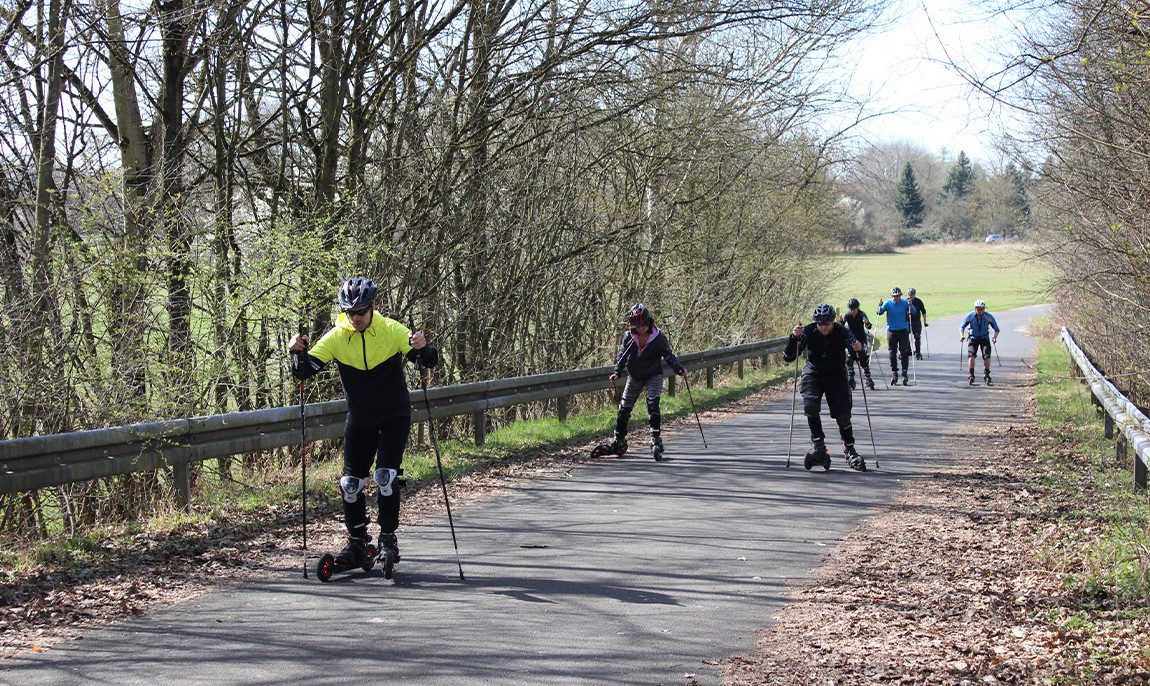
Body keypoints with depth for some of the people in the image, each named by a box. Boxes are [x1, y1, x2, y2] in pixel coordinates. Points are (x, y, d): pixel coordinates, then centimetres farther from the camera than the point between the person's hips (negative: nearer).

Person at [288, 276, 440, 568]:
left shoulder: (392, 331, -14)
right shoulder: (336, 337, -9)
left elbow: (429, 361, -18)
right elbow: (305, 372, -14)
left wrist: (422, 348, -42)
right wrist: (300, 353, -36)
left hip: (394, 416, -3)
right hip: (359, 420, 3)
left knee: (386, 476, -15)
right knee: (351, 483, 0)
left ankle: (388, 538, 0)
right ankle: (357, 544, 14)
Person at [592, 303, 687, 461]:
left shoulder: (658, 338, -14)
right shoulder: (628, 337, -8)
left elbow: (668, 355, -4)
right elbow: (622, 355, 2)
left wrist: (680, 370, -16)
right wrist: (617, 372, -10)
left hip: (653, 376, -3)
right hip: (634, 377, 3)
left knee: (652, 404, -22)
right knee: (624, 408, 3)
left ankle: (656, 441, -17)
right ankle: (619, 442, 16)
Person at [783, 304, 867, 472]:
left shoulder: (843, 333, -16)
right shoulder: (808, 332, -15)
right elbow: (788, 358, -18)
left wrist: (859, 350, -40)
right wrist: (794, 338, -34)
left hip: (836, 376, 0)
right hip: (813, 374, 0)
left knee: (843, 415, -7)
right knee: (810, 406, -26)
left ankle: (849, 450, 18)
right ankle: (818, 446, -14)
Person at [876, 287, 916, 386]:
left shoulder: (905, 303, -3)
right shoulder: (888, 303, -2)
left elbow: (913, 312, -11)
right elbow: (879, 312, -7)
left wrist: (911, 306, -31)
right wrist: (880, 307, -27)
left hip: (903, 330, -1)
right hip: (891, 331, 1)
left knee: (904, 353, -3)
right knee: (892, 353, 0)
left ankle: (904, 374, 4)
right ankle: (894, 374, 8)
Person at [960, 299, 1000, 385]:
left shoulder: (989, 316, -16)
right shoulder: (970, 316, -16)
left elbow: (996, 329, -8)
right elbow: (962, 326, -7)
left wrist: (995, 337, -27)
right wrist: (961, 335, -26)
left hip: (984, 338, 0)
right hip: (973, 338, 0)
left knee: (987, 356, -14)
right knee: (972, 355, -19)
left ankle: (986, 375, 3)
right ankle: (971, 375, -6)